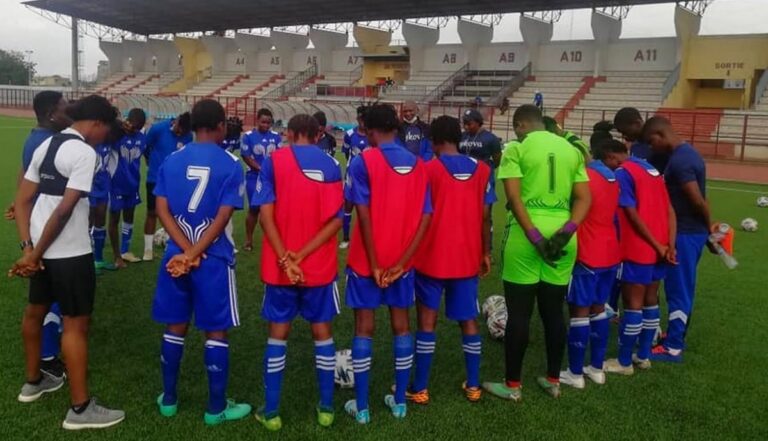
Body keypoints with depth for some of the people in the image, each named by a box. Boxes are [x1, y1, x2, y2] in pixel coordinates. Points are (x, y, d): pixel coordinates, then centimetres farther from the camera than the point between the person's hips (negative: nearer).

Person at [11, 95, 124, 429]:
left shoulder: (45, 146, 10)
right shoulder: (84, 152, -15)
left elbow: (22, 200, 8)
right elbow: (65, 209, -21)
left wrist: (28, 246, 2)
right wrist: (35, 253, -13)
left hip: (42, 247, 9)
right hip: (69, 252, -9)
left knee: (36, 310, 23)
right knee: (76, 324, -1)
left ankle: (33, 381, 43)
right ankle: (80, 408, 8)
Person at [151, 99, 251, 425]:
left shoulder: (172, 161, 4)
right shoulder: (230, 164, -7)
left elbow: (162, 210, -2)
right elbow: (222, 217, -14)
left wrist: (186, 252, -7)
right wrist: (194, 253, -11)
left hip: (176, 256, 4)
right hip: (214, 259, -4)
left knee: (175, 327, 16)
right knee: (215, 331, 6)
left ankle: (168, 400, 28)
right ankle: (216, 408, 15)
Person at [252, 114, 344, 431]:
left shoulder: (273, 161, -3)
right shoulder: (331, 165, 1)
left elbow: (267, 215, -12)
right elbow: (335, 220, -7)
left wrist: (285, 259, -13)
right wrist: (301, 255, -11)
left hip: (279, 266, -1)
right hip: (320, 266, 1)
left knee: (278, 333, 11)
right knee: (322, 331, 13)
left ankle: (271, 412, 17)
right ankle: (326, 408, 21)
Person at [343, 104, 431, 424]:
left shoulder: (363, 162, -10)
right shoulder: (417, 165, 3)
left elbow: (364, 215, -16)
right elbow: (425, 217, -3)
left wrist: (374, 264, -12)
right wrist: (402, 261, -6)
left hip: (367, 261, -4)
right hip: (402, 260, 4)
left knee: (364, 328, 6)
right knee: (401, 325, 13)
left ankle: (361, 407, 14)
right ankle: (399, 402, 23)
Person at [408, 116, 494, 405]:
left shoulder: (428, 169, -8)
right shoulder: (482, 170, 1)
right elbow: (485, 217, 2)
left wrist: (412, 255, 2)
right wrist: (485, 253, 12)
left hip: (432, 258, -3)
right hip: (467, 258, 3)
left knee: (427, 321, 6)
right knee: (468, 320, 15)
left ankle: (420, 389, 13)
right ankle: (473, 386, 23)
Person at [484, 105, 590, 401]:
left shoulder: (517, 149, -3)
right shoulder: (572, 150, 13)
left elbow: (514, 197, -14)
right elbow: (584, 198, 5)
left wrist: (535, 236, -16)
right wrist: (566, 231, -6)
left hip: (527, 236, -5)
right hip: (562, 237, 5)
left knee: (519, 314, 4)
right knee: (554, 312, 15)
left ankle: (513, 385, 13)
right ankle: (553, 380, 27)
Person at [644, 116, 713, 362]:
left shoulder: (679, 161, -22)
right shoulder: (687, 153, 11)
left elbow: (698, 201, -22)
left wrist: (709, 226, -7)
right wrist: (707, 229, 17)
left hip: (684, 233, -10)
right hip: (693, 231, 10)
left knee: (678, 289, -1)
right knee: (683, 287, 18)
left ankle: (673, 347, 8)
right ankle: (677, 335, 31)